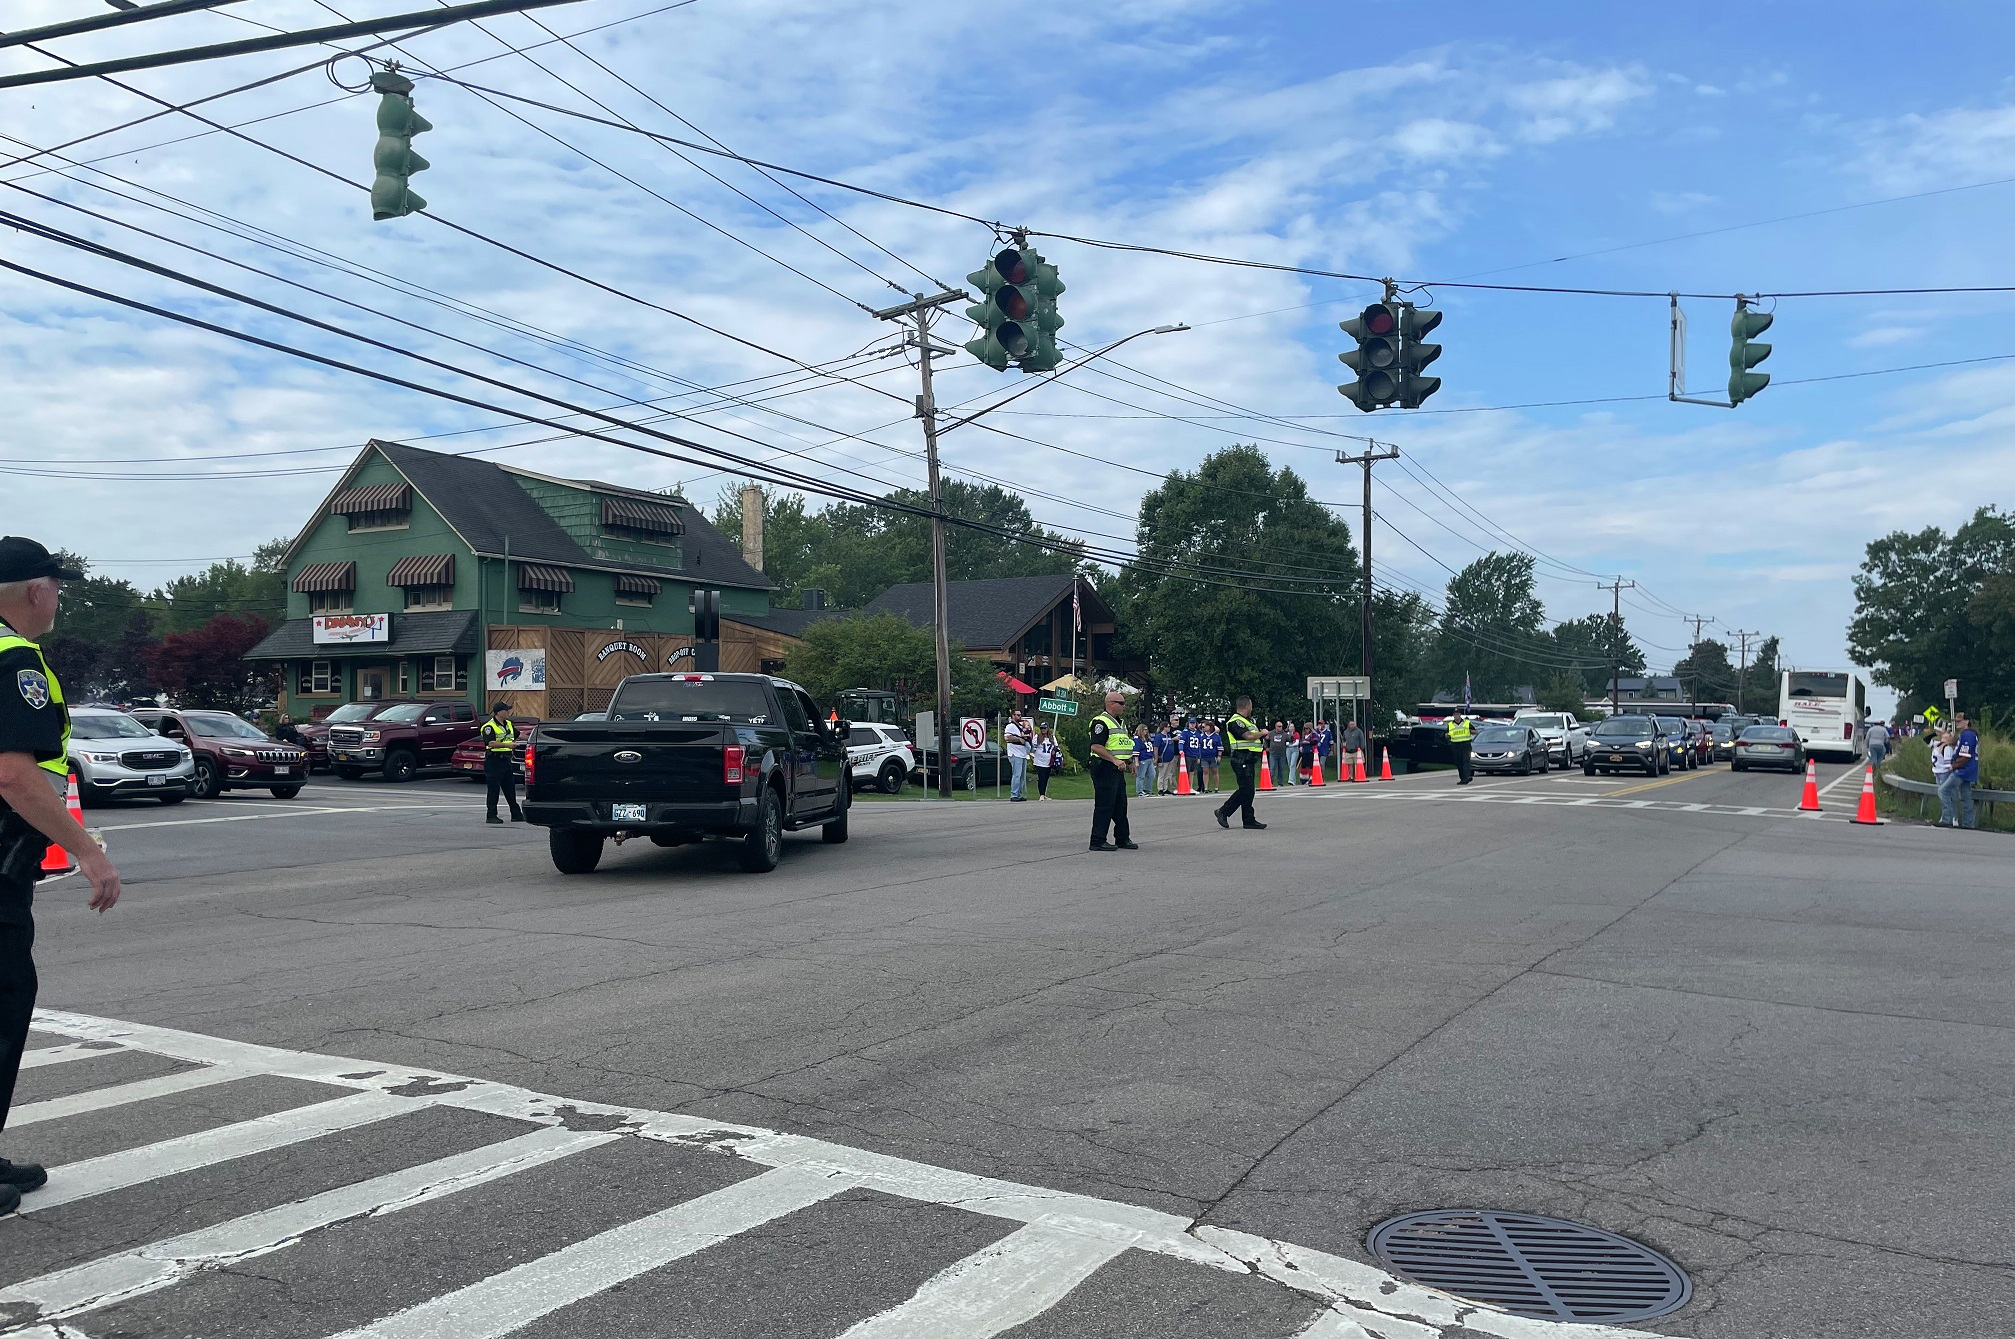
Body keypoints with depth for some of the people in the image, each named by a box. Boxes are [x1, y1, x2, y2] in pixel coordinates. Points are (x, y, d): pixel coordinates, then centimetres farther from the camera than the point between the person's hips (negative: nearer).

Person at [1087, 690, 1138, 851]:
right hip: (1105, 769, -10)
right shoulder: (1101, 722, -13)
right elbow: (1096, 747, -23)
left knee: (1120, 806, 14)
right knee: (1104, 806, -7)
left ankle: (1123, 838, 23)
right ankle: (1097, 841, -2)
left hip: (1118, 770, 10)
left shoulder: (1118, 722, 20)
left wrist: (1129, 762, 18)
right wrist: (1115, 760, -28)